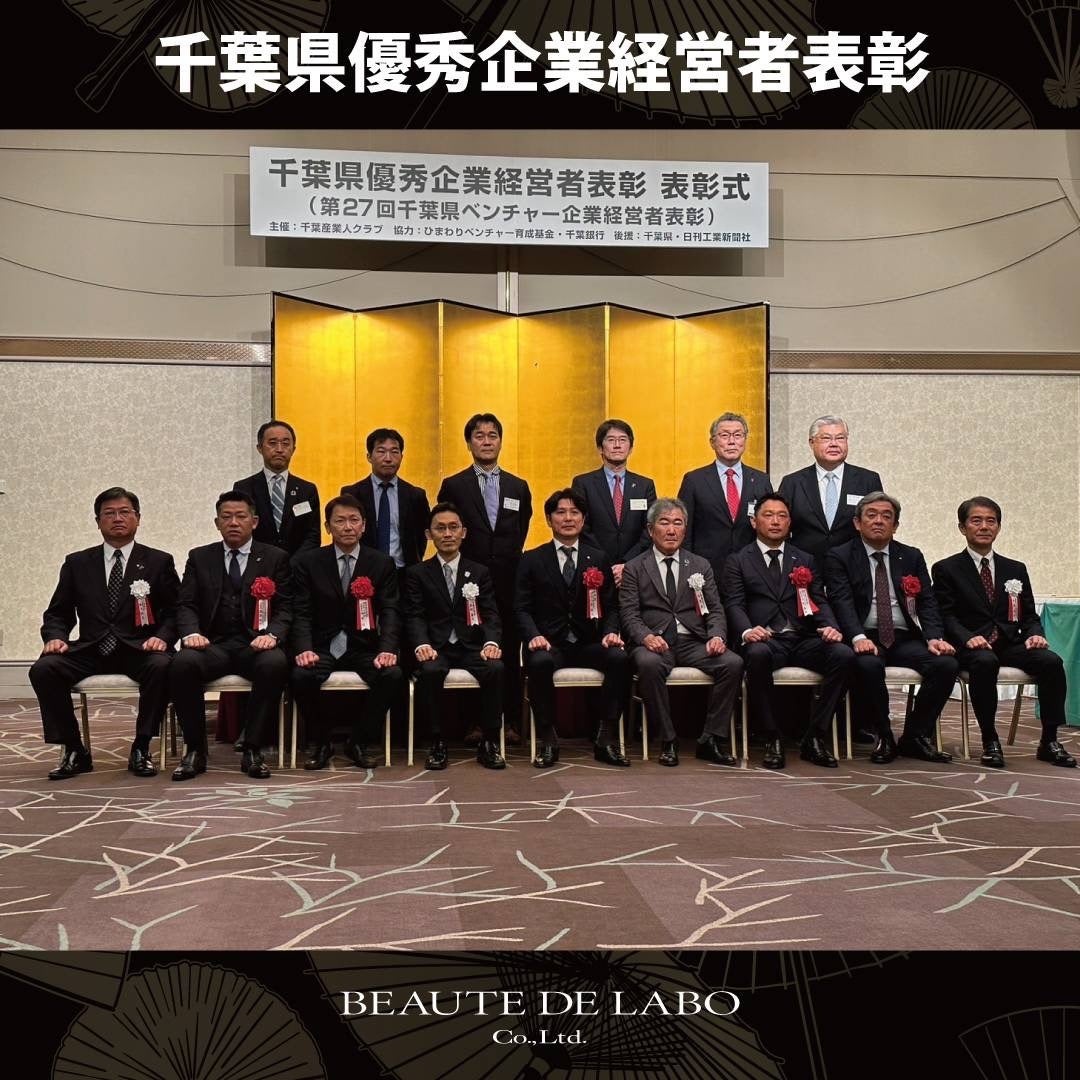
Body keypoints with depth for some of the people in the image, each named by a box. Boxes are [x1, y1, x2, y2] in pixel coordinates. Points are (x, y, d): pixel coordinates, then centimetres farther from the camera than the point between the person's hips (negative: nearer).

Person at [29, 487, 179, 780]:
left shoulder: (159, 562, 9)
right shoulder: (77, 563, 15)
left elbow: (175, 611, 5)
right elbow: (58, 613, 15)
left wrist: (162, 636, -15)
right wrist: (55, 636, -7)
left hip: (139, 649, -2)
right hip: (90, 651, 2)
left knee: (162, 666, -35)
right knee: (43, 669, -25)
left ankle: (141, 749, -18)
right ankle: (74, 751, -11)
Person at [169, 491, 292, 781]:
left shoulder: (276, 558, 11)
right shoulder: (199, 558, 16)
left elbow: (285, 607, 4)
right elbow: (186, 605, 9)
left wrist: (272, 635, -16)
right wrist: (192, 633, -13)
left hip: (256, 644, -1)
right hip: (213, 644, 1)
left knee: (275, 664, -36)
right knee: (182, 664, -32)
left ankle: (252, 749, -23)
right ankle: (195, 749, -16)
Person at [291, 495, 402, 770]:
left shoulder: (383, 564, 5)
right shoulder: (308, 563, 4)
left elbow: (390, 611, -3)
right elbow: (301, 613, -3)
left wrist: (387, 649, -21)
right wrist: (304, 649, -21)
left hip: (364, 648, 1)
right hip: (322, 647, 0)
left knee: (393, 675, -28)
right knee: (301, 676, -31)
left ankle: (357, 742, -5)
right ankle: (322, 744, -5)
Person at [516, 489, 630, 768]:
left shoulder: (599, 559, 14)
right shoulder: (531, 560, 9)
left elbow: (611, 606, 11)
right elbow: (522, 608, 3)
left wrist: (610, 632, -10)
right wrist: (535, 636, -17)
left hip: (589, 643, 2)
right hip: (549, 643, -2)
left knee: (620, 658, -30)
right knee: (539, 662, -37)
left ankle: (605, 738, -18)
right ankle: (547, 740, -20)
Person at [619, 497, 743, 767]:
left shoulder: (700, 566, 19)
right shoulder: (634, 568, 10)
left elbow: (715, 610, 12)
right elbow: (629, 614, 0)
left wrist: (717, 636, -10)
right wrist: (647, 636, -22)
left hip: (694, 642, 3)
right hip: (654, 642, -3)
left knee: (733, 663, -25)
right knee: (649, 663, -37)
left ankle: (711, 739, -14)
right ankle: (668, 740, -22)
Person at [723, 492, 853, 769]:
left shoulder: (805, 561, 23)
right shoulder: (737, 561, 13)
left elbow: (819, 601, 12)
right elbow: (734, 604, -1)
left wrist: (830, 627, -11)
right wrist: (747, 631, -23)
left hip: (804, 640, 3)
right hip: (765, 640, -3)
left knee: (843, 654, -26)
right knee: (757, 654, -38)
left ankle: (815, 738, -17)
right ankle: (772, 739, -23)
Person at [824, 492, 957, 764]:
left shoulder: (912, 557, 16)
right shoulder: (839, 557, 4)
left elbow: (927, 602, 7)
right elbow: (842, 602, -10)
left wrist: (934, 637, -12)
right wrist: (858, 637, -28)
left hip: (905, 639, 4)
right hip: (866, 639, -4)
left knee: (946, 664, -22)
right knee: (868, 665, -36)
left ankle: (915, 736, -6)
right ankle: (883, 738, -13)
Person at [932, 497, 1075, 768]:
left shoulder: (1016, 570, 20)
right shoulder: (946, 569, 8)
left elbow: (1029, 615, 16)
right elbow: (946, 616, -3)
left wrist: (1034, 633, -7)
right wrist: (968, 638, -22)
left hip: (1011, 645, 4)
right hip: (971, 647, -4)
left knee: (1052, 661, -25)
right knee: (985, 662, -37)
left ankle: (1049, 741, -15)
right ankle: (990, 741, -25)